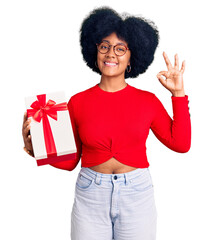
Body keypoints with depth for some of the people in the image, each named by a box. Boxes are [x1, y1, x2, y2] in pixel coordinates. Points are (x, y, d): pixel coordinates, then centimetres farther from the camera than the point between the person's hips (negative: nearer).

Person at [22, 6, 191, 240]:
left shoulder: (147, 101, 0)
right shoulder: (78, 102, -1)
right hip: (90, 197, 0)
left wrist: (178, 94, -3)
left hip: (137, 195, 1)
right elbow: (69, 161, 2)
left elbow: (181, 144, -2)